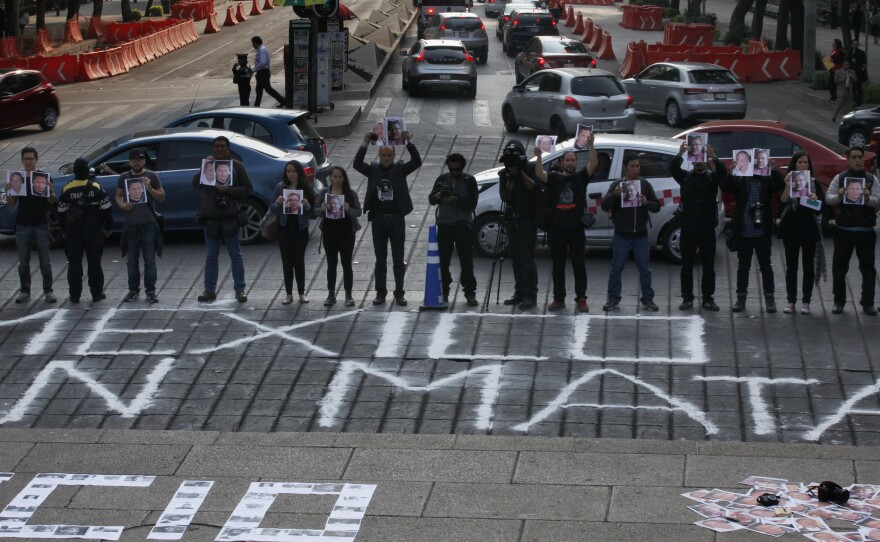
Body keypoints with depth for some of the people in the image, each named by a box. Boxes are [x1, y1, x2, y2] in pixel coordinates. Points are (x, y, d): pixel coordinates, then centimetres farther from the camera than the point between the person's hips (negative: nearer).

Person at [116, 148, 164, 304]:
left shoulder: (151, 176, 2)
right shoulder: (124, 178, 9)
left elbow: (162, 197, 4)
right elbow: (118, 195, 16)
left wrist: (150, 188, -13)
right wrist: (122, 205, -5)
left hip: (148, 223, -2)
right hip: (130, 224, 2)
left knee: (150, 260, -1)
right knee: (132, 261, 7)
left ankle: (150, 290, 5)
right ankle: (133, 290, 16)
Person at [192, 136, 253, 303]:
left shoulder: (236, 166, 3)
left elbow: (248, 188, -2)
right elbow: (195, 184, 0)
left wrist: (228, 190, -14)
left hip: (230, 217, -3)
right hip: (211, 217, 3)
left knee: (236, 255, 2)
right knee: (211, 256, 8)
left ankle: (240, 289, 6)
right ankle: (210, 290, 13)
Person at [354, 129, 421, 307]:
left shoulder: (400, 169, 3)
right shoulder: (373, 169, 5)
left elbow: (417, 162, -12)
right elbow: (357, 164, -10)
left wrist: (409, 143, -25)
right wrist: (365, 145, -23)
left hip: (397, 218, -1)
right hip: (378, 218, 1)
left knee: (398, 259, 3)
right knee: (380, 260, 7)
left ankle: (399, 293, 8)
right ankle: (380, 292, 13)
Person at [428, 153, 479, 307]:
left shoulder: (469, 181, 3)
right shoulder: (442, 179, 11)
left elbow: (472, 204, -5)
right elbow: (431, 200, 6)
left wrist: (456, 200, -17)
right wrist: (438, 195, -16)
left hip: (463, 226, -3)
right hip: (444, 225, 3)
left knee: (467, 261, -3)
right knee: (443, 261, 4)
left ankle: (470, 294, 2)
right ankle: (443, 293, 11)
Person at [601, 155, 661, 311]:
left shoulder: (645, 185, 5)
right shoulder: (616, 185, 0)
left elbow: (657, 206, 4)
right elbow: (605, 206, -7)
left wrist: (647, 203, -18)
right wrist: (614, 195, -26)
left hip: (641, 235, 1)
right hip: (621, 235, -1)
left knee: (645, 269, 5)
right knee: (616, 269, 3)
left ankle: (647, 299, 14)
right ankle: (613, 299, 12)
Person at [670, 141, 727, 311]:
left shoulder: (712, 176, 6)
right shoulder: (685, 176, 7)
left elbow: (723, 172, -15)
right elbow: (672, 169, -12)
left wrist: (714, 157, -34)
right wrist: (680, 155, -31)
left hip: (707, 229, 0)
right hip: (688, 228, 0)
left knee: (708, 266, 3)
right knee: (687, 266, 5)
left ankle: (708, 299, 8)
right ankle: (687, 299, 11)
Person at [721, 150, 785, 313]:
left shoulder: (767, 180, 3)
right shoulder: (739, 180, 2)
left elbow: (780, 186, -11)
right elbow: (725, 187, -11)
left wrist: (774, 170, -26)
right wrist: (731, 172, -28)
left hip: (762, 232, 0)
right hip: (744, 232, 0)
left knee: (765, 266, 5)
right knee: (743, 266, 8)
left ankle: (769, 298, 11)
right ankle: (741, 298, 15)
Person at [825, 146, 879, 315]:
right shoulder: (839, 178, 5)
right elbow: (828, 198, -3)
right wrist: (839, 196, -24)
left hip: (866, 231, 0)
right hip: (844, 230, 0)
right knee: (839, 266, 4)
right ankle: (839, 301, 14)